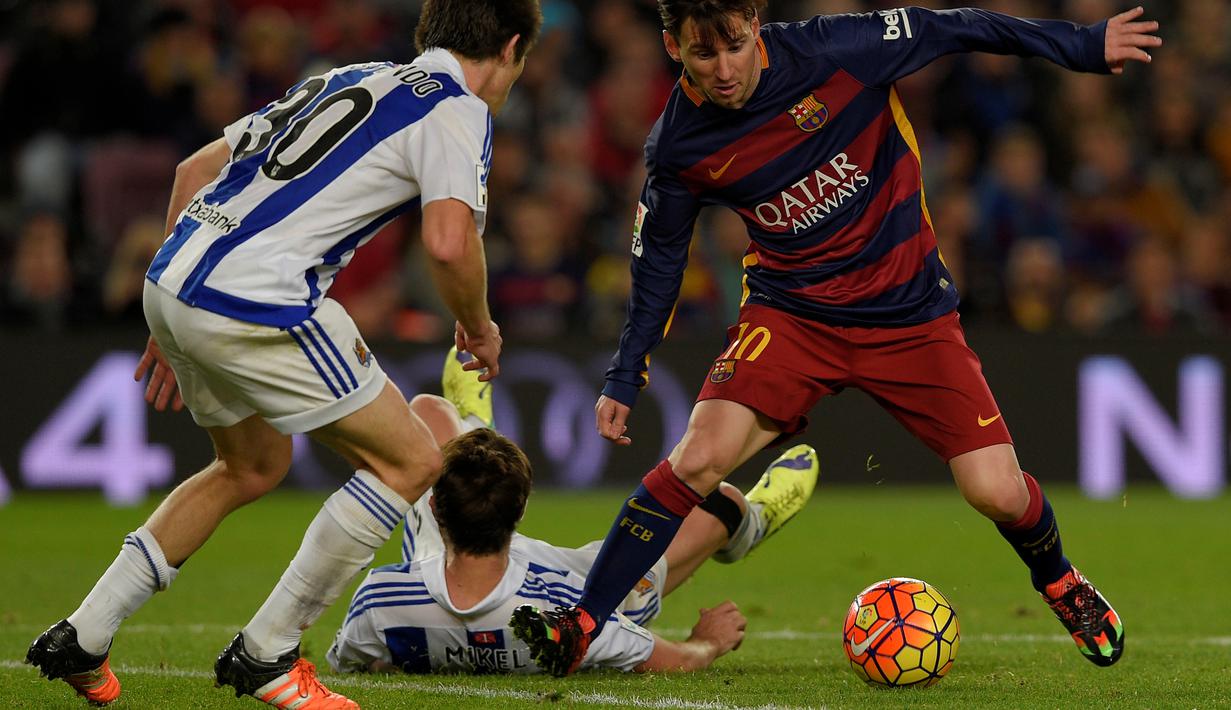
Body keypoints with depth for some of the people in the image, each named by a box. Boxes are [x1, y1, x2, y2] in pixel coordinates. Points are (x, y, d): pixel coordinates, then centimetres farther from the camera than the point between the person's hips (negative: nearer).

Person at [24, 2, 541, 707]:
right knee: (412, 461, 3)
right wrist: (479, 329, 4)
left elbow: (196, 168, 26)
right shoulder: (457, 110, 0)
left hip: (170, 282, 9)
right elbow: (449, 244, -17)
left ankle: (83, 637, 26)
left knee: (254, 467, 29)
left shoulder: (351, 80, 25)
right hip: (255, 304, -9)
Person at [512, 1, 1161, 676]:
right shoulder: (677, 146, -10)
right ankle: (579, 627, -16)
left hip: (910, 311, -1)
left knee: (998, 493, -8)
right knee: (698, 458, -23)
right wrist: (624, 379, 9)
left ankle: (1060, 582, 27)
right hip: (791, 312, 1)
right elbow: (658, 258, 7)